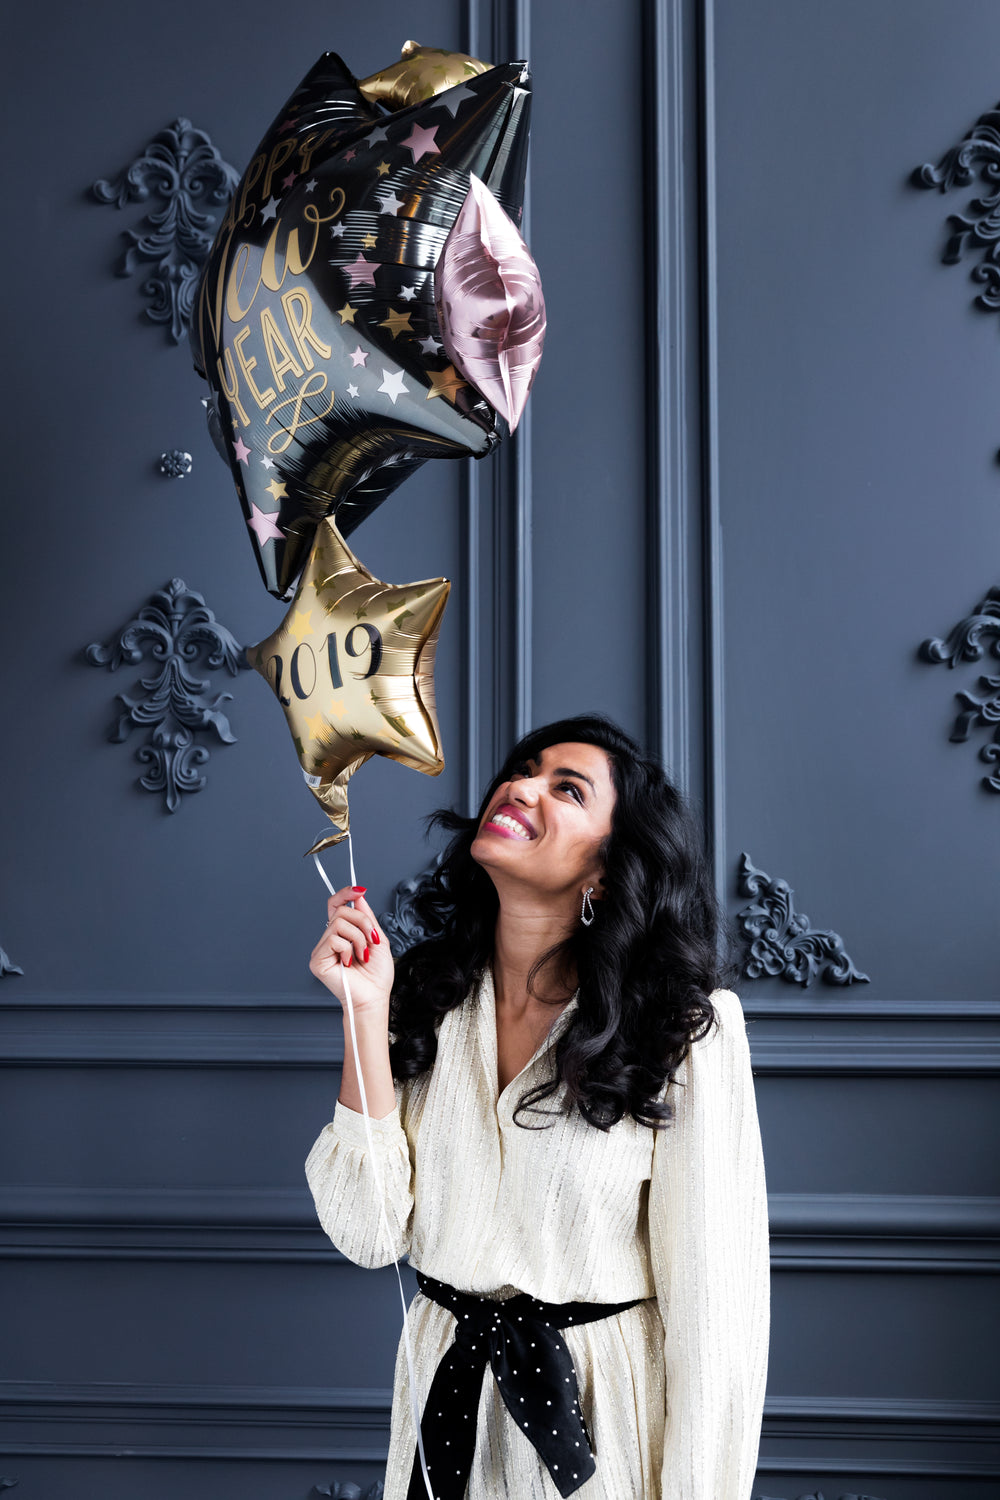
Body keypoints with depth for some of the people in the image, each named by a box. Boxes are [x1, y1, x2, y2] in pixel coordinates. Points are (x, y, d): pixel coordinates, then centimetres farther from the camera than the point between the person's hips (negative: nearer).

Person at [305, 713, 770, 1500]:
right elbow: (371, 1233, -11)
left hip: (608, 1406, -4)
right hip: (447, 1394, 4)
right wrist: (366, 1011, -17)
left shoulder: (689, 1030, -17)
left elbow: (713, 1295, -15)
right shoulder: (430, 999, -4)